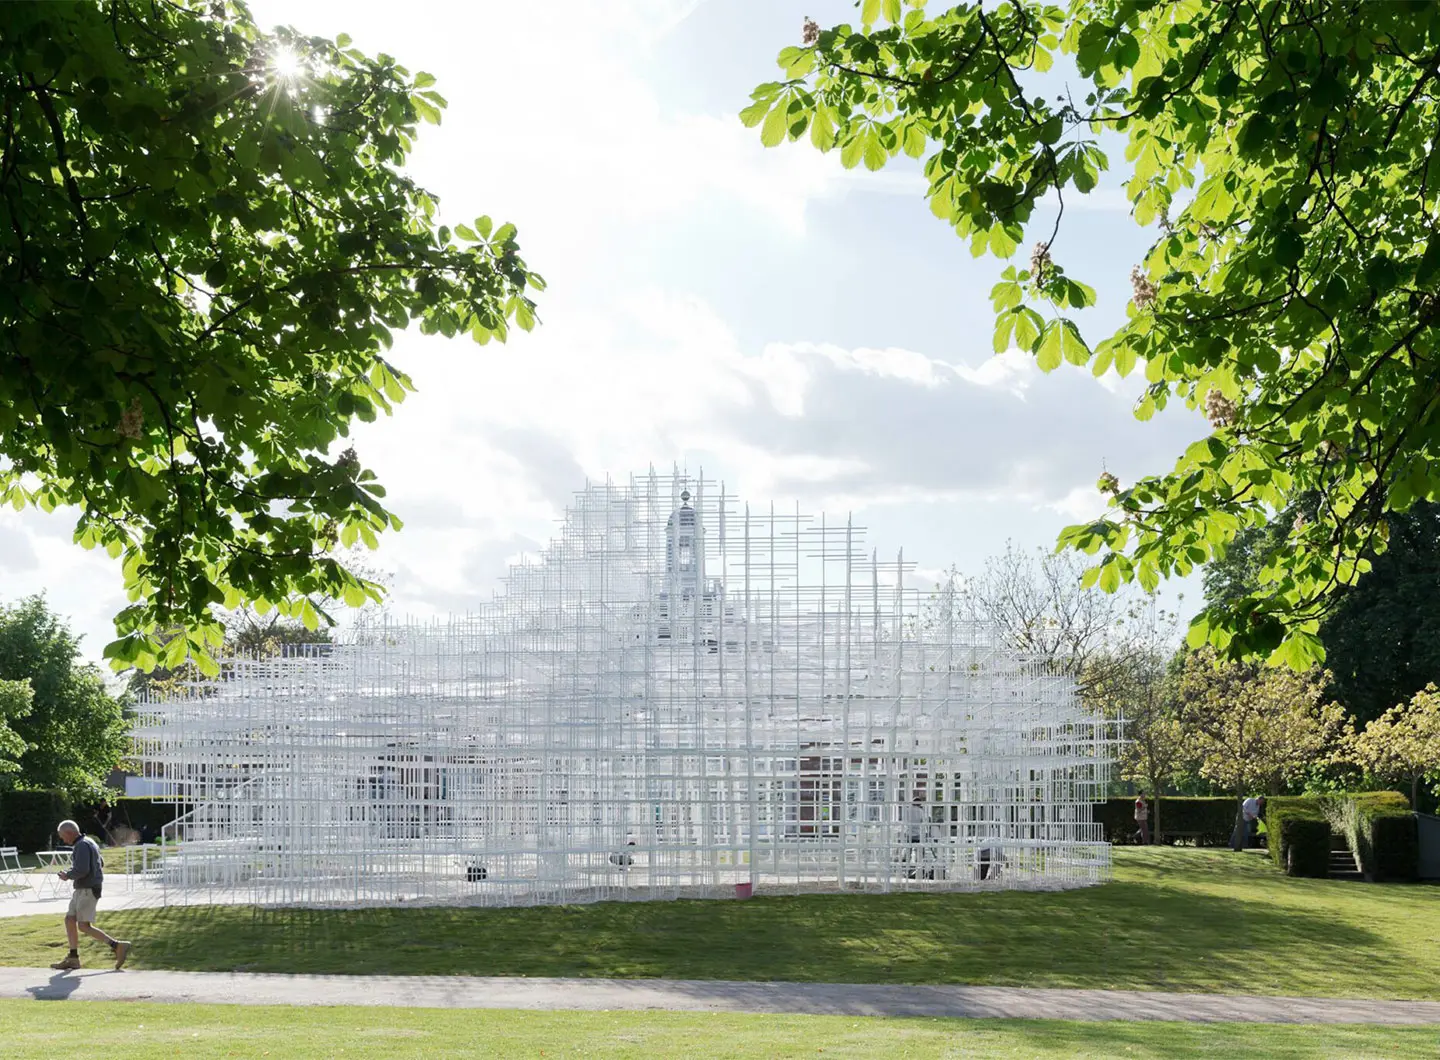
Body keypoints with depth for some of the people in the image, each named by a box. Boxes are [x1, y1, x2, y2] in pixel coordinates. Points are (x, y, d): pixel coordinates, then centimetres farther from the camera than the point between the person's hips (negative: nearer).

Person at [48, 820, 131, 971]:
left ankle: (117, 946, -13)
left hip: (87, 890, -10)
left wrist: (67, 875, -9)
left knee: (84, 927, -10)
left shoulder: (81, 846, -18)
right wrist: (71, 874, 20)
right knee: (70, 920, 11)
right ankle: (73, 958, 14)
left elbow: (82, 870, -29)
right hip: (83, 889, 10)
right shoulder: (88, 843, 14)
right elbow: (100, 864, 26)